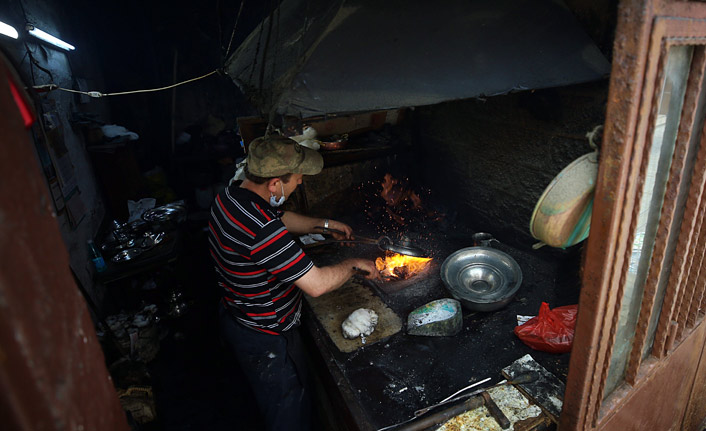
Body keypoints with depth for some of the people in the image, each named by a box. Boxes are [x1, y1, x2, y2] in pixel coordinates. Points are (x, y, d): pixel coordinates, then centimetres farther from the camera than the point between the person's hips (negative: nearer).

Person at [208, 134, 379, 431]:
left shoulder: (231, 195, -8)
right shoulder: (263, 231, -38)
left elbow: (280, 218, 11)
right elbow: (317, 284, -34)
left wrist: (324, 225, 7)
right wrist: (353, 265, -16)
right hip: (265, 339, -9)